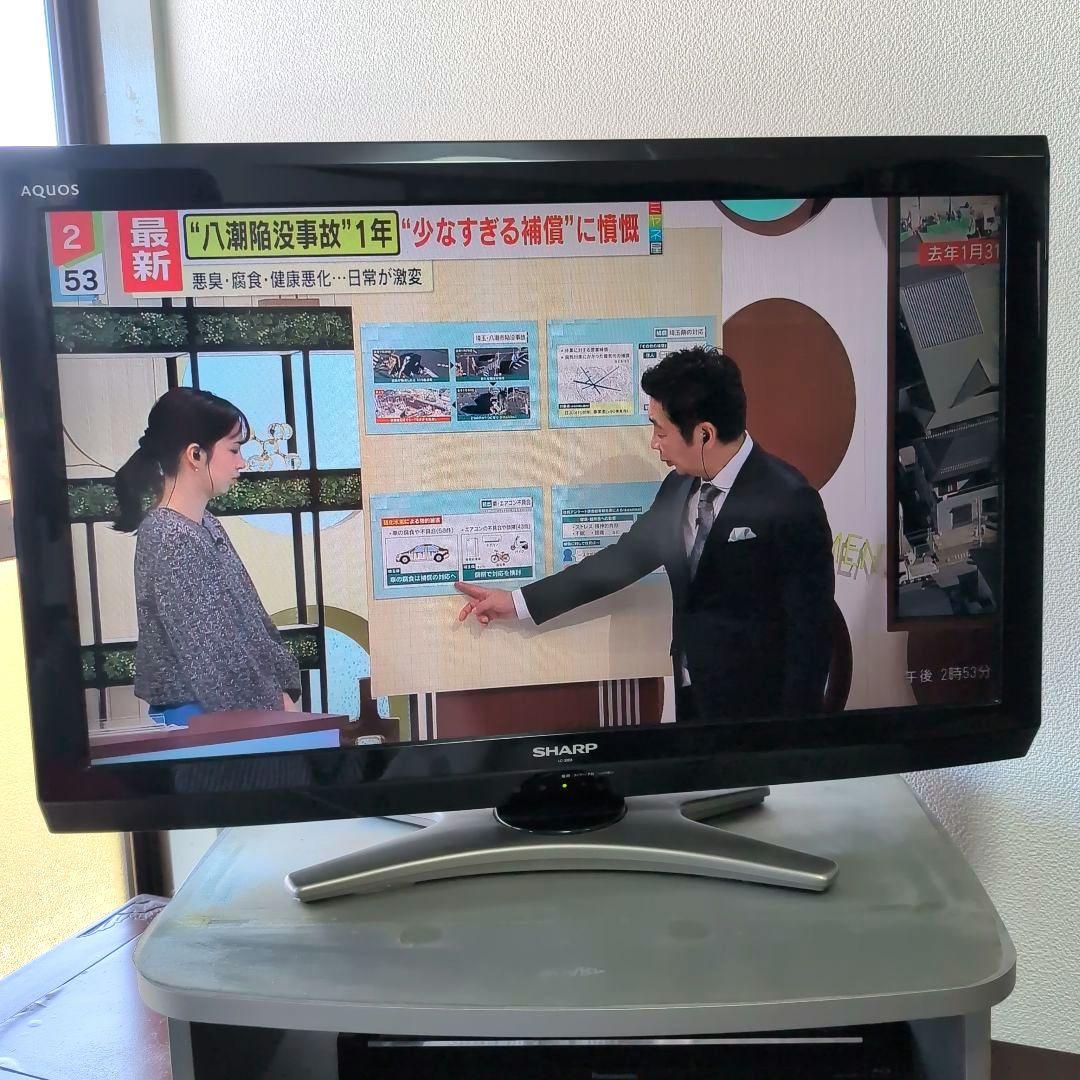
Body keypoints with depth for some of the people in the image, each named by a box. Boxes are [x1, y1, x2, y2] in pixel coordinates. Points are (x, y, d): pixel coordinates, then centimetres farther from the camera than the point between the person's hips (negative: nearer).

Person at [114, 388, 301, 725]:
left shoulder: (206, 524, 8)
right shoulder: (170, 539, -18)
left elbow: (250, 615, 10)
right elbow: (207, 650, -19)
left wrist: (280, 690, 3)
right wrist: (274, 705, -14)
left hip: (231, 710, 8)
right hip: (196, 718, -8)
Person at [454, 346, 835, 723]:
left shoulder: (789, 502, -18)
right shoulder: (678, 487, 3)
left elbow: (810, 631, -16)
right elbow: (625, 558, 12)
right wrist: (519, 601, 11)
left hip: (759, 710, -6)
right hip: (693, 701, 6)